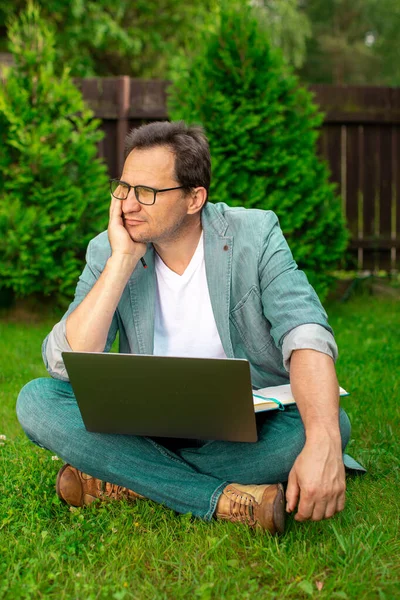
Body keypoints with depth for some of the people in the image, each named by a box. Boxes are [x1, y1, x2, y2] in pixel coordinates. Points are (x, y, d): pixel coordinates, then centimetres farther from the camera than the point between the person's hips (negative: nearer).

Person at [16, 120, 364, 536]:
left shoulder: (254, 235, -10)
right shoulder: (108, 252, -5)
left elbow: (306, 334, -25)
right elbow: (66, 366, -16)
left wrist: (323, 443, -42)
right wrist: (122, 261, -21)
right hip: (148, 428, 1)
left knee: (332, 423, -30)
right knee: (36, 400, -19)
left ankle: (122, 480, -21)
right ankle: (221, 499, -27)